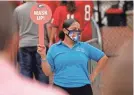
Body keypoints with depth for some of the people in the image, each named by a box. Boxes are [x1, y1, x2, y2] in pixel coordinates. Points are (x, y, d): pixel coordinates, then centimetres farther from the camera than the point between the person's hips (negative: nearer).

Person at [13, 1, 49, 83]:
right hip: (40, 43, 0)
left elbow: (17, 28, 8)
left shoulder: (18, 9, 0)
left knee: (25, 71, 5)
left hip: (24, 44, 1)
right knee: (42, 71, 5)